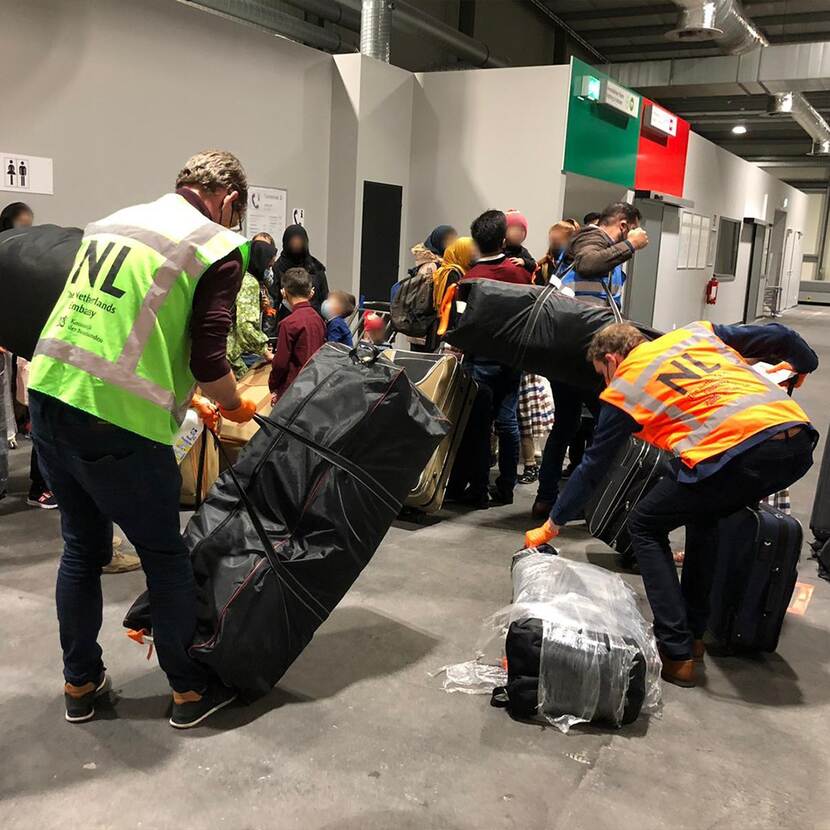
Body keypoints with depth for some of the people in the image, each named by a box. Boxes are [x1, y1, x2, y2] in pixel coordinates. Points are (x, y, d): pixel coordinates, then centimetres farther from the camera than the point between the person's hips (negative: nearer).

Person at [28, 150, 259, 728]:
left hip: (49, 394, 7)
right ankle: (191, 689, 25)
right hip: (117, 421, -7)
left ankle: (80, 684, 34)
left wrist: (186, 399, 28)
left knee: (82, 547, 21)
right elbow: (207, 360, -11)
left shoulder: (114, 220, 18)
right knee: (166, 556, 10)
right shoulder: (219, 247, -3)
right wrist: (236, 407, 10)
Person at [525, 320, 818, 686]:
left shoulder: (622, 391, 13)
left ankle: (677, 653, 10)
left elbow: (592, 468, 19)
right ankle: (694, 634, 34)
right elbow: (779, 335, 22)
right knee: (703, 514, 31)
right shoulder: (697, 332, 25)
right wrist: (805, 364, 45)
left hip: (737, 453, -7)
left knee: (645, 527, 15)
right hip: (798, 442, 7)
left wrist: (551, 526, 31)